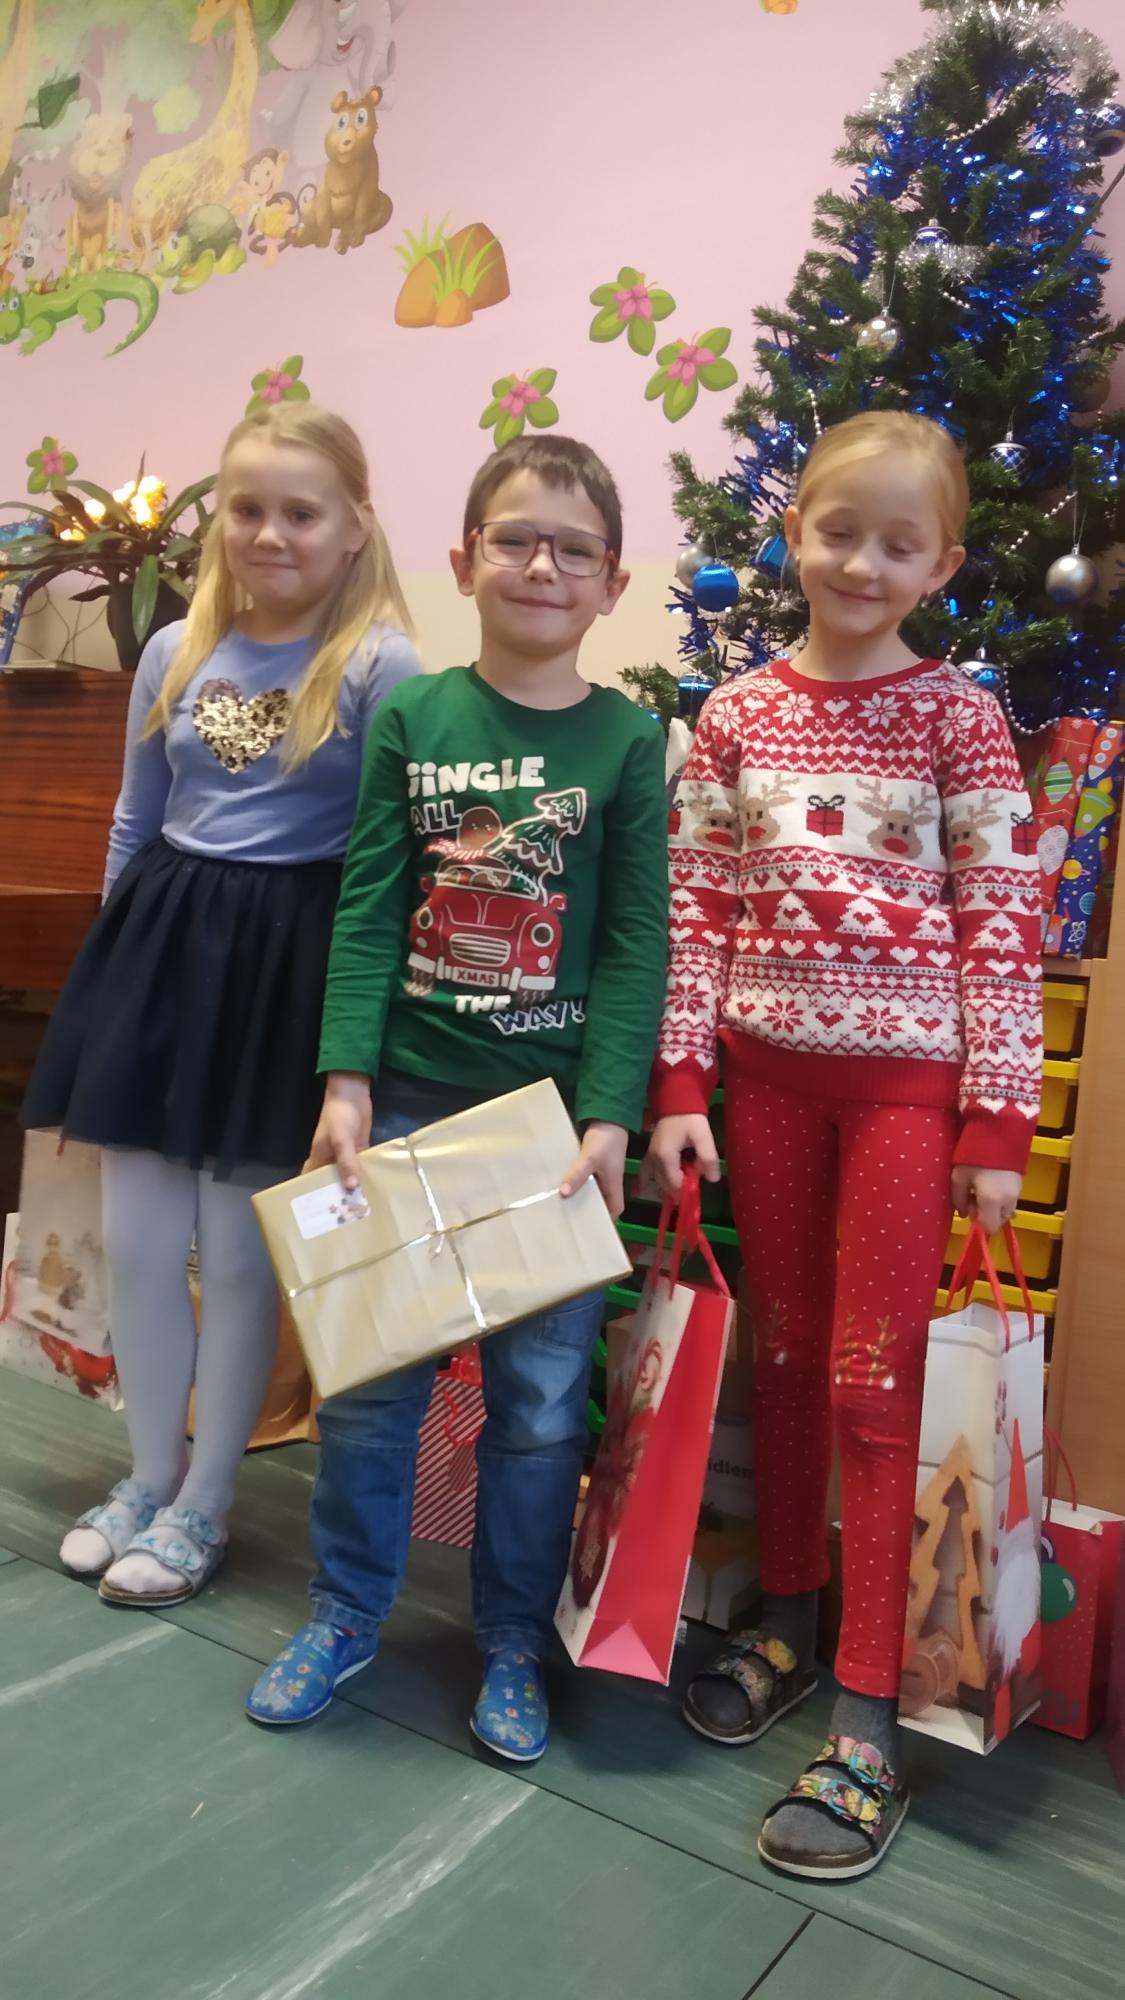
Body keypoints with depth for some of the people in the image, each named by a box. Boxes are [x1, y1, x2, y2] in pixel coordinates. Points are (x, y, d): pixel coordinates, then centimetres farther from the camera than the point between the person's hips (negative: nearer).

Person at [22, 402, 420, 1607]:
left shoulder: (380, 666, -9)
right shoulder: (173, 653, 7)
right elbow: (134, 827, 15)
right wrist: (119, 958, 16)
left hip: (286, 963, -5)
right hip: (167, 945, 5)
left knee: (239, 1252, 5)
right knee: (135, 1238, 11)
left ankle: (203, 1506, 27)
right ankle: (147, 1477, 34)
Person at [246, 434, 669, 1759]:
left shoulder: (628, 740, -1)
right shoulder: (410, 716, 3)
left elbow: (637, 942, -5)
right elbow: (367, 910, 0)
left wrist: (609, 1115, -12)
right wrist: (346, 1081, -7)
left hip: (556, 1107, -1)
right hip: (408, 1098, 2)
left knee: (540, 1396, 8)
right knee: (367, 1375, 10)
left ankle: (513, 1645, 29)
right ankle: (344, 1615, 33)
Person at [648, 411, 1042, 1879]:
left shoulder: (959, 717, -2)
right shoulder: (735, 715, 5)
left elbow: (1003, 927, -4)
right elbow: (696, 908, 4)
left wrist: (998, 1119, -8)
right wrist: (678, 1083, -1)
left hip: (906, 1073, -3)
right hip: (766, 1066, 3)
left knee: (875, 1380, 0)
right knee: (783, 1354, 14)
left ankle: (868, 1717, 13)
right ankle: (787, 1617, 34)